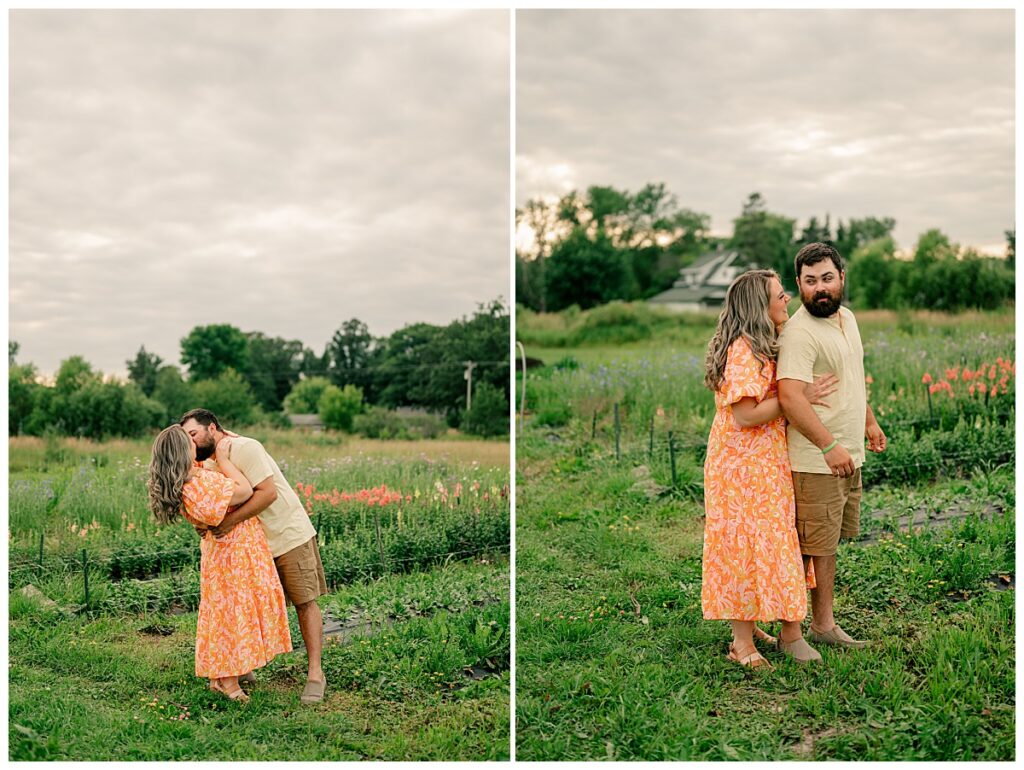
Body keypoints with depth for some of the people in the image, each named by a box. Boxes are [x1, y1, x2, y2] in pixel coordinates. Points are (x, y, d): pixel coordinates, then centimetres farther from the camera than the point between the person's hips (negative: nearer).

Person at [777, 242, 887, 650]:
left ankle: (823, 622, 25)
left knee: (830, 539, 15)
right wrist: (828, 446, -31)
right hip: (816, 459, -9)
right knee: (819, 546, -1)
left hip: (847, 454, 9)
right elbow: (790, 396, -29)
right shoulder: (799, 332, -19)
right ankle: (822, 625, 10)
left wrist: (869, 421, 27)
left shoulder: (846, 317, 11)